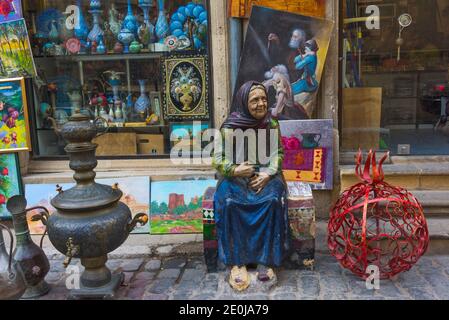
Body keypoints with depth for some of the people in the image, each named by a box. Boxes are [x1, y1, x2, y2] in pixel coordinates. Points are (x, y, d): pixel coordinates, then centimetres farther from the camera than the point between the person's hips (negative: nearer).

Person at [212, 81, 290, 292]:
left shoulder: (272, 124, 3)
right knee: (229, 202, -33)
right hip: (235, 177, -1)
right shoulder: (230, 127, -5)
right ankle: (236, 261, -24)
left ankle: (266, 259, -21)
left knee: (273, 200, -32)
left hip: (265, 175, 1)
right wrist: (234, 170, -21)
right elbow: (218, 159, -2)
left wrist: (267, 174, -13)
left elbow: (278, 154, 5)